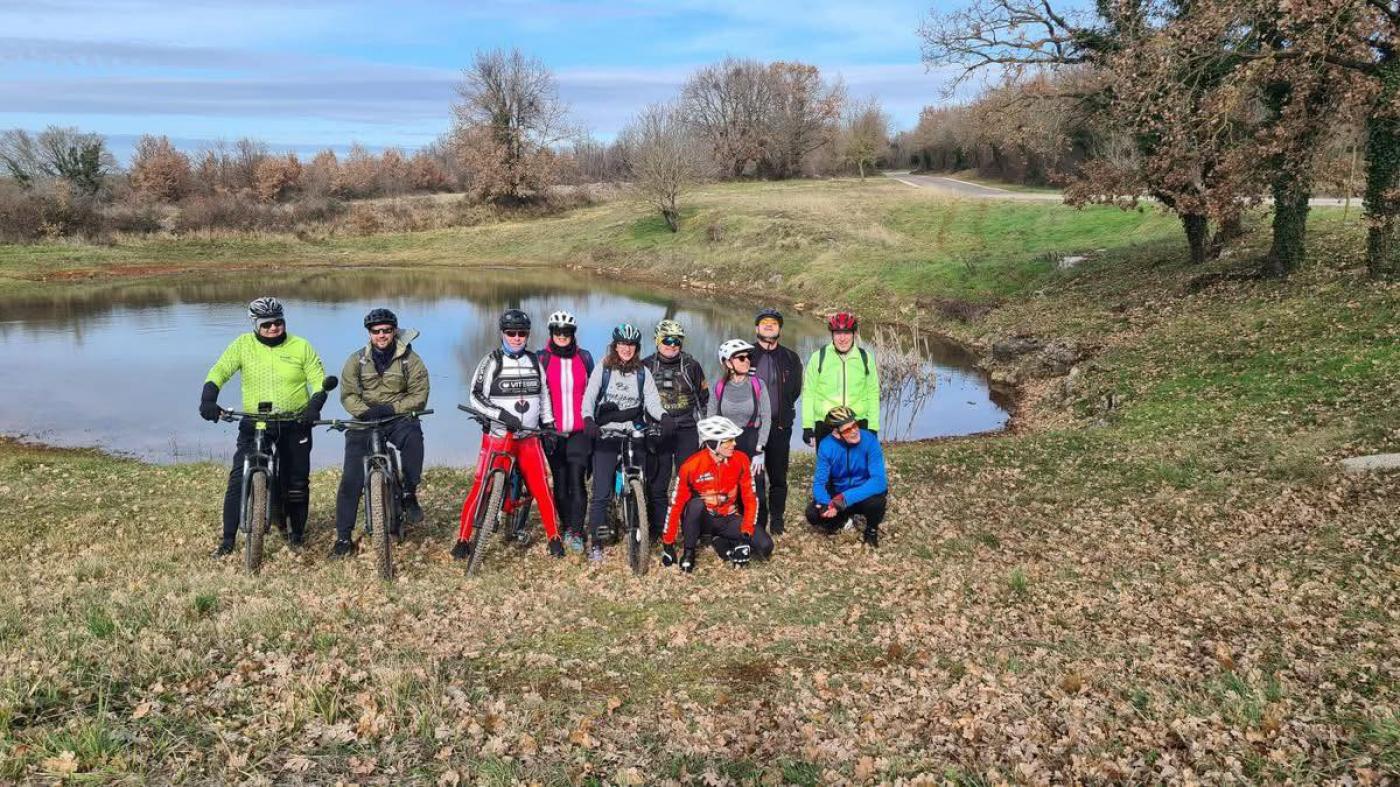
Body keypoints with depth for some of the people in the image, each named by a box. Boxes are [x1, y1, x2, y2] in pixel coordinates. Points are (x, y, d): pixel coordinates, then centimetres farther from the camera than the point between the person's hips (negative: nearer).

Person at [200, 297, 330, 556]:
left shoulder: (301, 347, 0)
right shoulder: (243, 345, 1)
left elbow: (319, 381, -1)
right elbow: (219, 371, -5)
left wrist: (315, 405, -19)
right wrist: (208, 398, -23)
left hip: (294, 425, 0)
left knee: (297, 482, 7)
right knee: (238, 479, -9)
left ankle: (297, 532, 26)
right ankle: (228, 539, 1)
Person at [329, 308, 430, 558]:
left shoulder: (410, 360, -2)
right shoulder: (357, 360, 3)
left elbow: (419, 396, -7)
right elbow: (348, 395, 0)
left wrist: (391, 408, -20)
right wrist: (366, 412, -19)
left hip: (398, 418, -1)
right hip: (364, 420, 2)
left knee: (413, 437, -37)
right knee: (351, 479, -9)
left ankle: (409, 494, -19)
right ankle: (343, 536, 1)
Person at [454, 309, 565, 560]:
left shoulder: (534, 362, 10)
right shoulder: (492, 362, -4)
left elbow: (544, 395, 19)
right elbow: (475, 398, -8)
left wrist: (549, 426, 14)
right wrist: (502, 414, -19)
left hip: (529, 438, 3)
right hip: (497, 436, -3)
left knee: (542, 489, -1)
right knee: (480, 488, -3)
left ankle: (554, 538, 12)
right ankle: (463, 540, 7)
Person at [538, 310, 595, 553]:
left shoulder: (584, 357, 8)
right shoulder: (542, 358, 4)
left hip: (579, 431, 0)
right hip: (553, 431, 0)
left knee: (576, 480, -9)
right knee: (560, 482, 5)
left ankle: (576, 533, -5)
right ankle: (567, 528, 19)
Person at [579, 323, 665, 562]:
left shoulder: (642, 372, 8)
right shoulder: (603, 369, 5)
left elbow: (651, 401, 0)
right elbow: (589, 396, -5)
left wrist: (663, 416, -22)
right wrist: (588, 419, -25)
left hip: (634, 435, 2)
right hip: (606, 435, -2)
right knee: (602, 493, -5)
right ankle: (595, 543, 3)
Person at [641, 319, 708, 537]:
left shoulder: (691, 365, 5)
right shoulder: (646, 366, 4)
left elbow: (703, 396, 13)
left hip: (687, 430, 0)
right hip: (657, 431, 0)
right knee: (656, 484, 0)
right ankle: (657, 531, 9)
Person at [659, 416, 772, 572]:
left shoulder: (741, 460, -13)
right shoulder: (691, 466, -20)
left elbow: (750, 498, -9)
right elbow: (676, 505, -15)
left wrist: (746, 533, -20)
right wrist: (668, 543, -13)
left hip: (728, 519, 1)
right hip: (701, 519, -1)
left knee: (765, 547, -20)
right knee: (696, 503, -37)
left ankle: (722, 543, 2)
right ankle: (688, 552, -14)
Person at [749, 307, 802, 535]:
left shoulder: (791, 358, 10)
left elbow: (795, 390, 13)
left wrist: (781, 410, 5)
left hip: (780, 425, 2)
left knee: (778, 475, 6)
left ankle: (777, 520, 17)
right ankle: (758, 521, 8)